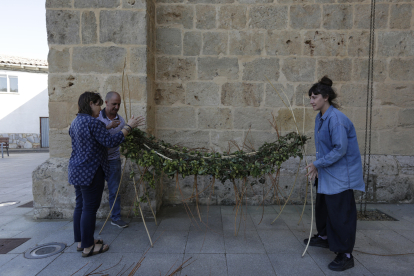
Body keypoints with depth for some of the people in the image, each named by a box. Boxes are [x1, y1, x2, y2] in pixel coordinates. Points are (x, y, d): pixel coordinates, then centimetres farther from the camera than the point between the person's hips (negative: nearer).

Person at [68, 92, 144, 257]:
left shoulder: (75, 122, 14)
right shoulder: (93, 122, -18)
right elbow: (111, 142, -22)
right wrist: (129, 127, -16)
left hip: (77, 171, 10)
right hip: (90, 172, -10)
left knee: (80, 206, 16)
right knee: (90, 208, -2)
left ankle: (80, 241, 27)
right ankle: (88, 247, 8)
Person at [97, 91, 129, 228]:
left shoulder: (120, 120, 4)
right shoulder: (97, 117, -7)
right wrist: (108, 127, -29)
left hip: (113, 159, 3)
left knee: (114, 190, 9)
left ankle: (116, 217, 23)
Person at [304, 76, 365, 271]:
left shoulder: (336, 118, -23)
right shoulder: (320, 118, 5)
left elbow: (340, 149, -26)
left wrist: (317, 164, -19)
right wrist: (317, 166, 2)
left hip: (341, 174, -10)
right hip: (326, 173, 10)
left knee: (341, 213, -1)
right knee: (322, 206, 22)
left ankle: (346, 255, 13)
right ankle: (324, 237, 44)